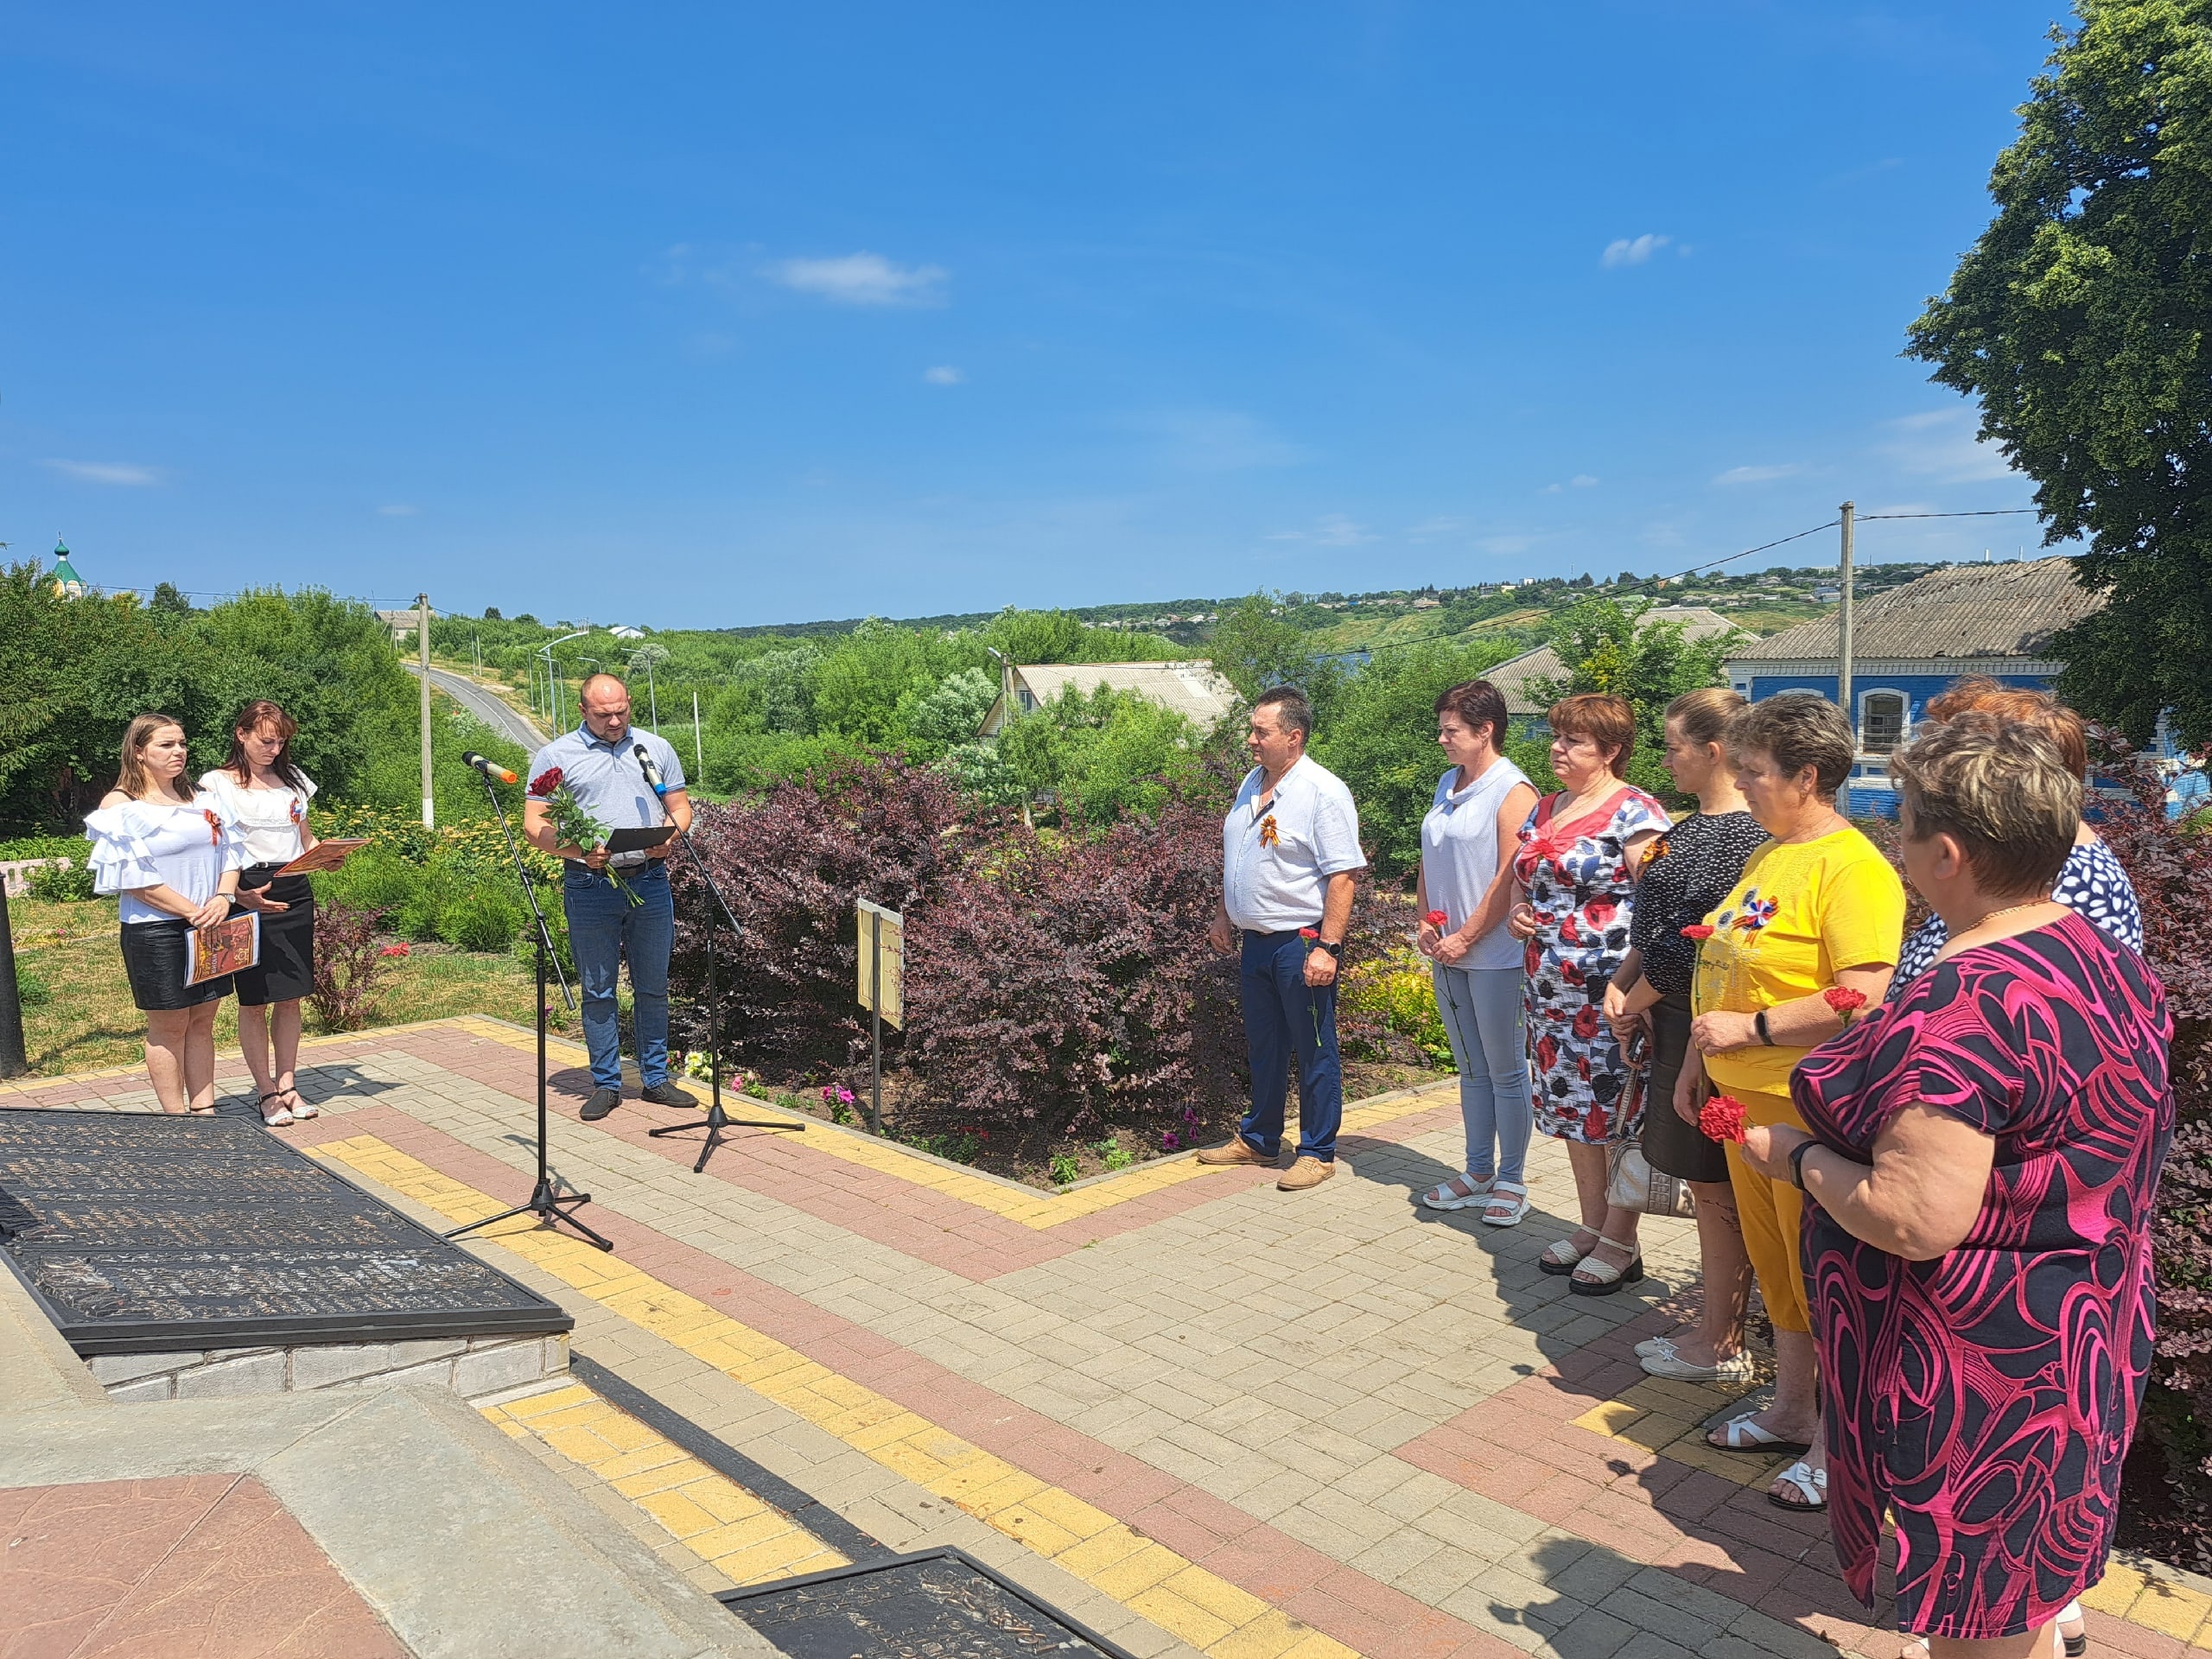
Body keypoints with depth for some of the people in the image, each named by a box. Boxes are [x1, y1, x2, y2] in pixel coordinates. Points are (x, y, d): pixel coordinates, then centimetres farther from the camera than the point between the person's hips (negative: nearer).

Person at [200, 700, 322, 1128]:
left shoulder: (292, 780, 13)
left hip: (294, 894, 5)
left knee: (291, 996, 7)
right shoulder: (217, 784, -3)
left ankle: (288, 1086, 17)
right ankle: (267, 1093, 11)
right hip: (248, 895, -4)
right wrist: (239, 895, -20)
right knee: (254, 1000, 2)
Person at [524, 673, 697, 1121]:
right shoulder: (555, 756, 3)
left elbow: (680, 806, 14)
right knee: (598, 990, 5)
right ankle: (606, 1084, 15)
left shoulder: (656, 748, 11)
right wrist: (579, 851, -19)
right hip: (590, 887, -2)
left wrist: (668, 836, -9)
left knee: (653, 987, 8)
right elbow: (534, 826, -1)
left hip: (650, 881, 2)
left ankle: (655, 1080, 19)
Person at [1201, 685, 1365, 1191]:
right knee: (1264, 1047, 19)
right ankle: (1258, 1140, 32)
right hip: (1255, 941, 8)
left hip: (1302, 943, -8)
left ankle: (1318, 1152, 17)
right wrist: (1224, 915, 20)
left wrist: (1326, 948, -23)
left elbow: (1342, 875, -19)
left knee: (1314, 1052, 5)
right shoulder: (1252, 784, 10)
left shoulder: (1323, 791, -16)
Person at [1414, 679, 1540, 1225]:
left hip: (1495, 955, -7)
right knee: (1471, 1069, 16)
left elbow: (1510, 879, -17)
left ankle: (1511, 1179, 17)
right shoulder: (1448, 784, 12)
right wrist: (1425, 924, 3)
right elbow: (1429, 862, 16)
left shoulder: (1513, 790, -12)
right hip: (1446, 953, 8)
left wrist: (1464, 938, -15)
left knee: (1505, 1070, 4)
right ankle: (1478, 1172, 27)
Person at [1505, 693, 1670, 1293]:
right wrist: (1517, 912, 4)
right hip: (1551, 988, 8)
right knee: (1571, 1106, 14)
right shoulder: (1545, 808, 13)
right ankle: (1591, 1225, 29)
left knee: (1617, 1107, 2)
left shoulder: (1635, 812, -10)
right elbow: (1522, 878, 26)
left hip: (1607, 991, -8)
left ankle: (1621, 1243, 15)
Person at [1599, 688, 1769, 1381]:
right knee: (1708, 1186, 17)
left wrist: (1636, 999, -9)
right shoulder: (1694, 828, 12)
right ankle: (1716, 1326, 29)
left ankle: (1722, 1346, 16)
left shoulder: (1737, 837, -19)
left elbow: (1692, 941, -21)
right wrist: (1622, 983, 2)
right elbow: (1654, 924, 15)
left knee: (1715, 1188, 2)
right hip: (1675, 1021, 10)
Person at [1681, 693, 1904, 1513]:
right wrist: (1698, 1058, 15)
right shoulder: (1764, 858, 10)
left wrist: (1751, 1028, -21)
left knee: (1823, 1277, 6)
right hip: (1743, 1097, 9)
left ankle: (1836, 1444, 23)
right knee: (1774, 1265, 20)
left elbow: (1865, 998, -26)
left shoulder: (1852, 868, -18)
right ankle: (1790, 1412, 37)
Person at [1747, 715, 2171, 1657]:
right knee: (2025, 1580, 28)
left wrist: (1797, 1157, -15)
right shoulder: (2111, 963, 0)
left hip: (1970, 1369, -9)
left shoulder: (1963, 1006, -31)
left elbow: (1912, 1222, -32)